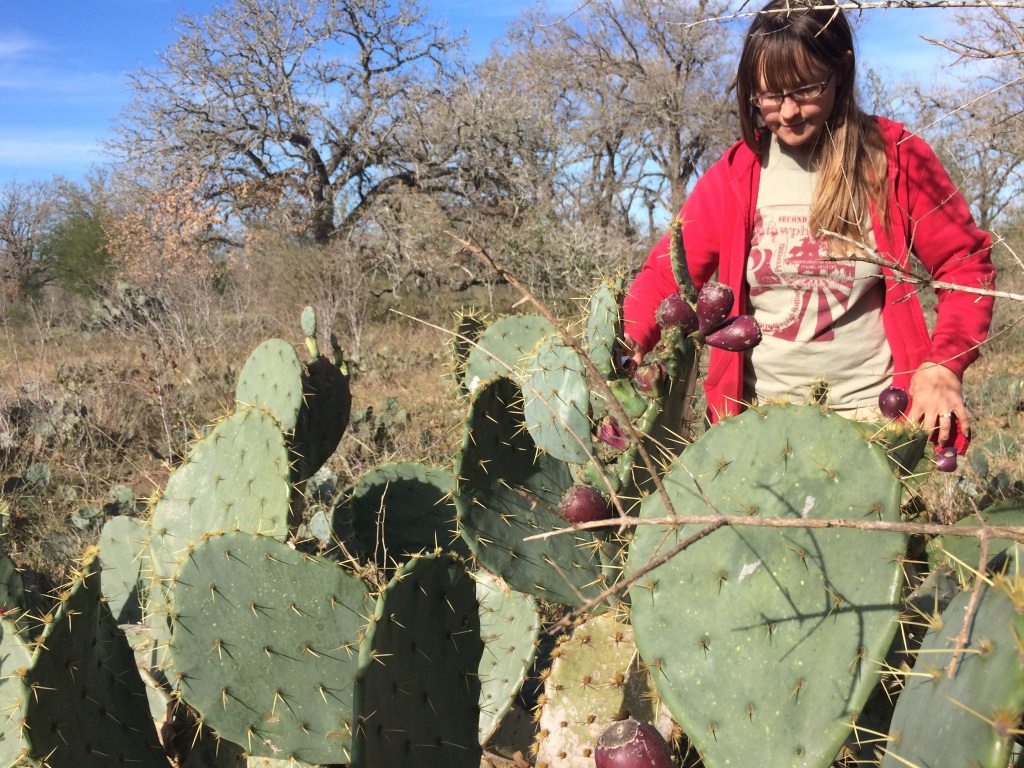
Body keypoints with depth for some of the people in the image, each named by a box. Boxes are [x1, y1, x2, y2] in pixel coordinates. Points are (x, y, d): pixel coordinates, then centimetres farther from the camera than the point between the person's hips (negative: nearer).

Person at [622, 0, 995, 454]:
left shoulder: (895, 158, -2)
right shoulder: (732, 176, 3)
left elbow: (964, 266, 1)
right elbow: (668, 272, 2)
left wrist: (942, 365, -13)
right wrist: (628, 342, -18)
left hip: (870, 413, -1)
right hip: (759, 417, 2)